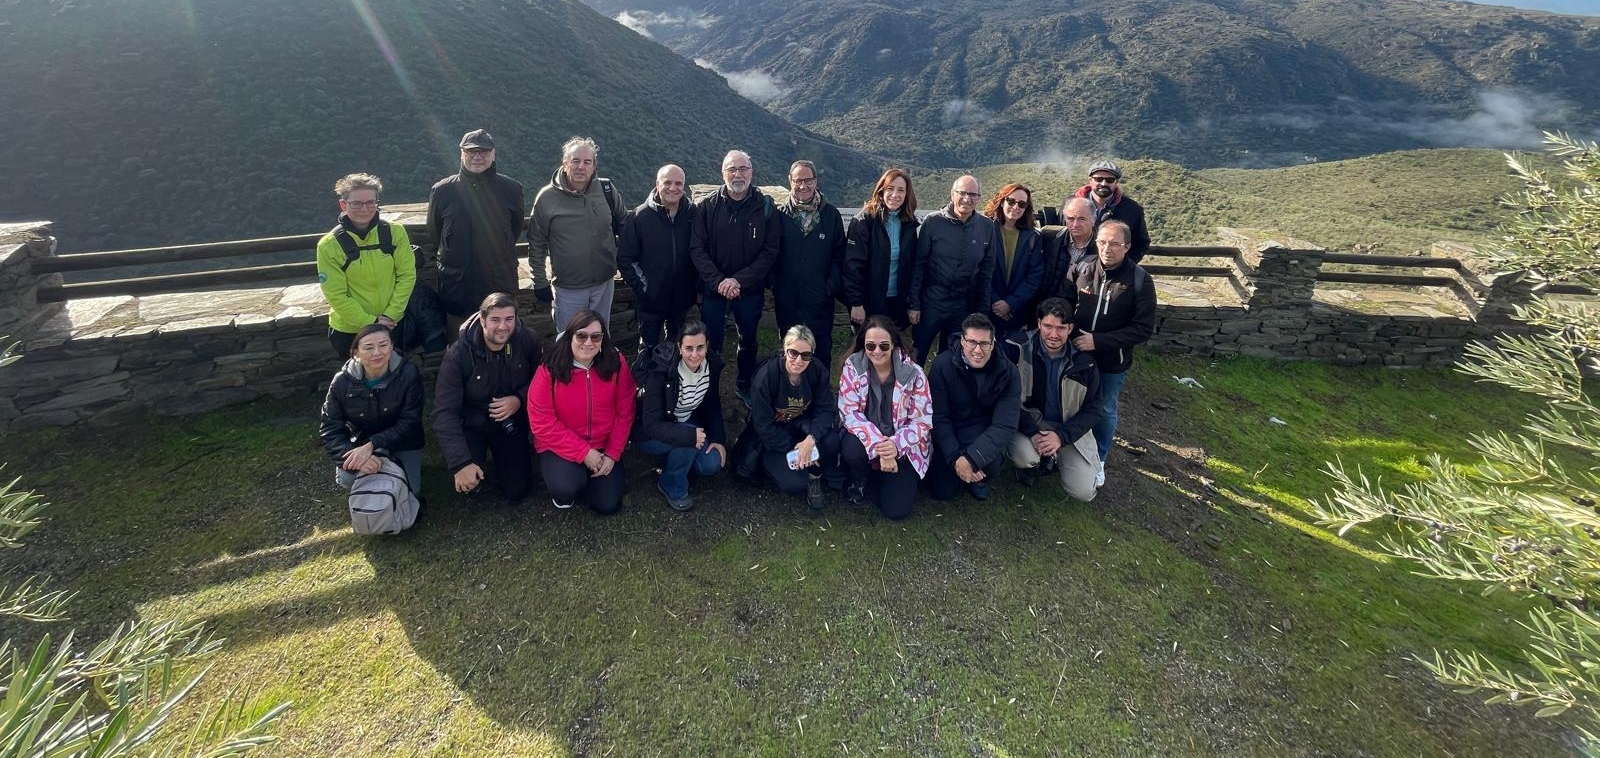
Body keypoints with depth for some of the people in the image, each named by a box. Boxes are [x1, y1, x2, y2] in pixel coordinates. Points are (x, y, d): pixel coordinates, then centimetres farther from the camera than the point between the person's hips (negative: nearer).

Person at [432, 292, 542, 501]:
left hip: (511, 421, 2)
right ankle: (481, 451, 12)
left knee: (516, 491, 0)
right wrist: (461, 463, -35)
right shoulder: (458, 354, -23)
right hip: (472, 423, -2)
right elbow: (444, 412, -25)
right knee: (467, 484, -24)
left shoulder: (528, 341, -17)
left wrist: (519, 399, -23)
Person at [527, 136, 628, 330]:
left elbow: (624, 224, 10)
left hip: (604, 283, 2)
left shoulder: (606, 189, -4)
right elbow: (536, 245, -2)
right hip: (567, 287, -2)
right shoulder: (547, 197, -9)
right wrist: (540, 282, -1)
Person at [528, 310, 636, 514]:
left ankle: (591, 477, 31)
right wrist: (583, 453, -19)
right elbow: (543, 423, -18)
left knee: (608, 505, -2)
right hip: (560, 447, -2)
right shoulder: (550, 369, -20)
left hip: (603, 446, 3)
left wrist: (612, 454, -8)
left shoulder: (616, 363, -13)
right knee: (566, 489, -30)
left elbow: (624, 412, -4)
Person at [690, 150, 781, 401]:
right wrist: (718, 282, -20)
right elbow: (697, 249, -7)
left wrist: (739, 280, -18)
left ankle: (745, 386, 36)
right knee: (711, 344, 6)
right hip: (713, 290, 0)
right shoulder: (708, 207, -3)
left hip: (751, 291, 1)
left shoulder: (765, 208, -4)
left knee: (748, 342, 17)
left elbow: (770, 251, -8)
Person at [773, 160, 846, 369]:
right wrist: (774, 285, -3)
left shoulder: (831, 214, 3)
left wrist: (832, 286, -5)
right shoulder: (780, 214, 3)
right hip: (787, 301, 1)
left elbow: (839, 254, 4)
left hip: (820, 300, -1)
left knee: (822, 354, 4)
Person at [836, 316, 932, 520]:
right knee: (852, 449, -35)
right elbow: (849, 412, -15)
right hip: (866, 437, 1)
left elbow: (923, 420, -11)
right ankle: (859, 480, 3)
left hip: (903, 448, -1)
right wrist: (878, 444, -29)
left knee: (896, 510, -13)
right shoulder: (853, 366, -12)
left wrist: (896, 444, -30)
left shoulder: (912, 372, -14)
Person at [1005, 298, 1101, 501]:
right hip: (1027, 423, -2)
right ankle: (1029, 464, 4)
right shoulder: (1021, 349, -15)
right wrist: (1032, 432, -24)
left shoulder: (1083, 361, -9)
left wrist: (1062, 436, -18)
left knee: (1083, 492, -10)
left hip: (1069, 429, 2)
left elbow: (1092, 410, -3)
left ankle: (1054, 459, 21)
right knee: (1026, 457, -35)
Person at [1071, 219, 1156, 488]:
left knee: (1105, 411, 16)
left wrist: (1098, 341, -22)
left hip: (1112, 362, -1)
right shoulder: (1082, 268, -9)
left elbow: (1143, 328, -16)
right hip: (1076, 353, 2)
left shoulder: (1139, 280, -15)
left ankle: (1098, 460, 37)